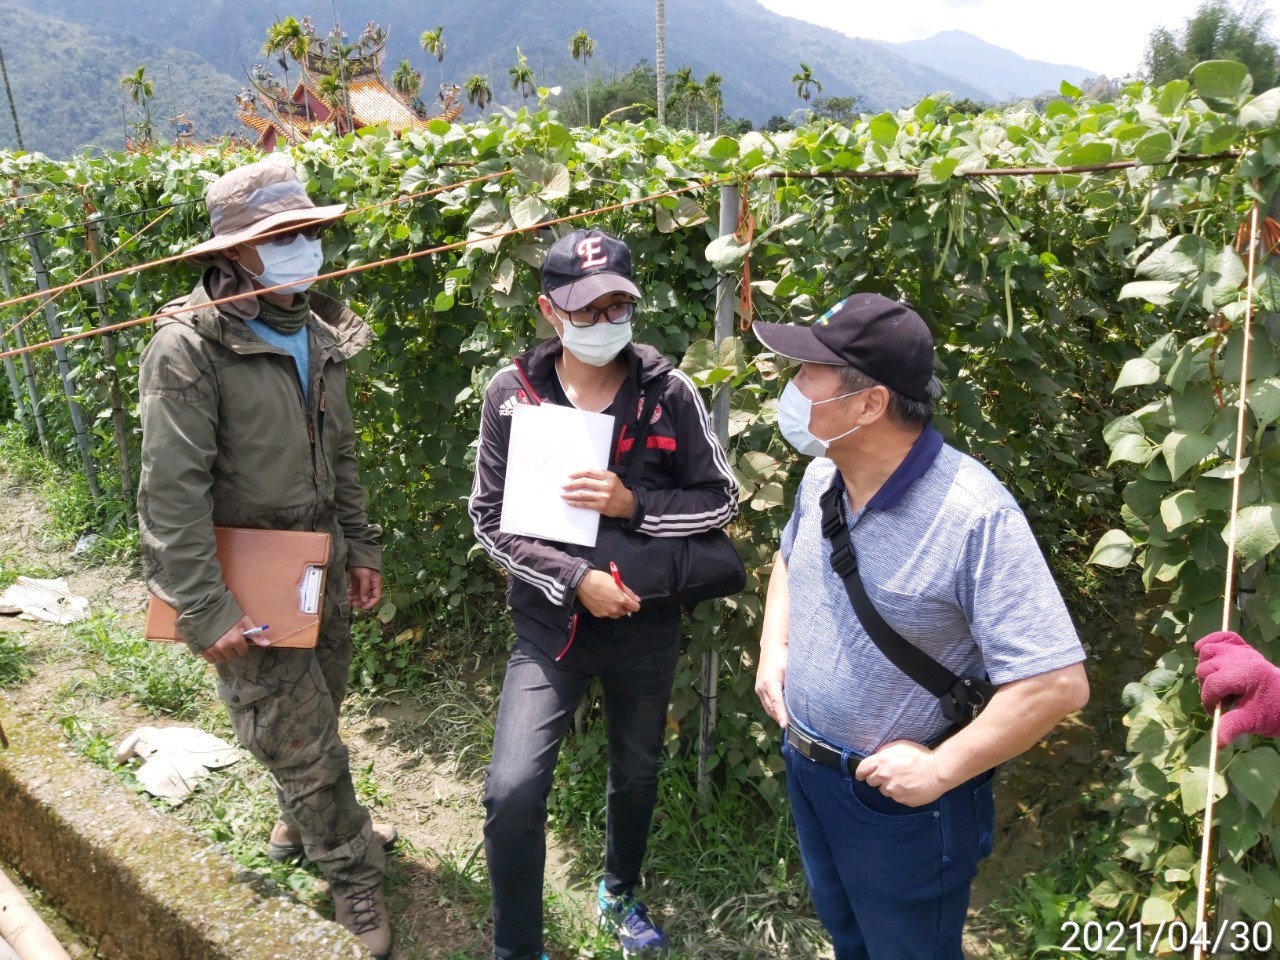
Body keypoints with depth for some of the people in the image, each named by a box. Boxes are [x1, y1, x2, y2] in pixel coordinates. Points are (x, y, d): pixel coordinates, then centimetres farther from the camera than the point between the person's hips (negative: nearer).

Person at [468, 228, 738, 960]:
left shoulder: (668, 391, -9)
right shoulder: (513, 393, -8)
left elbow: (722, 499, -5)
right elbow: (492, 518, -7)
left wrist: (634, 504, -21)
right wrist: (575, 579, -19)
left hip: (648, 623, 1)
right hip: (551, 621, -1)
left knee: (637, 774, 20)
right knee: (513, 791, -11)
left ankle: (622, 895, 52)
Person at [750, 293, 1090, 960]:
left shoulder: (974, 515, -30)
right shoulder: (822, 475, -6)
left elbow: (1058, 683, -29)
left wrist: (940, 770, -24)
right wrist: (773, 646, 2)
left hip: (900, 800, -7)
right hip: (804, 768, 7)